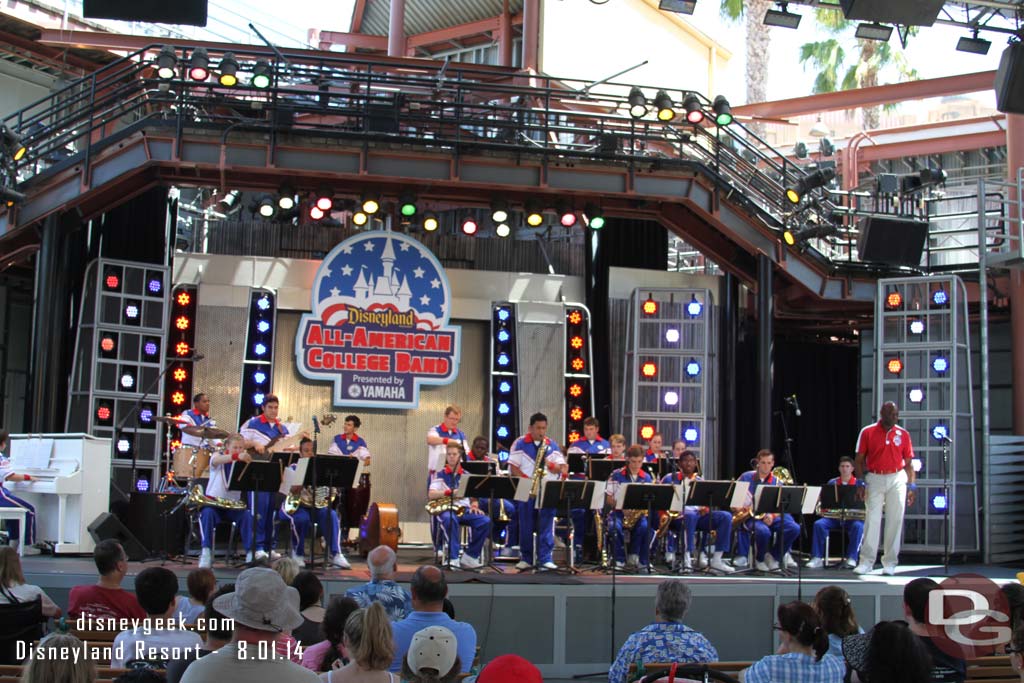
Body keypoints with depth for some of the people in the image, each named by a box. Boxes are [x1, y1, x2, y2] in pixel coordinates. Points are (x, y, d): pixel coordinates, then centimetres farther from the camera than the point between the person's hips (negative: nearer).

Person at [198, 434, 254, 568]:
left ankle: (251, 553, -21)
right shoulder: (217, 457, -1)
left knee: (247, 516, -27)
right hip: (213, 501, -2)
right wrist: (237, 457, -49)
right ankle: (206, 553, -32)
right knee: (207, 513, -33)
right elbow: (217, 460, -29)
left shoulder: (243, 463, 4)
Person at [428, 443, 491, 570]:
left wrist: (474, 505, -6)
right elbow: (431, 495, -4)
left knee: (485, 521, -26)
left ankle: (470, 556, -15)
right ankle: (453, 558, -37)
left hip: (464, 509, 3)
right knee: (450, 519, -41)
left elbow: (473, 497, 18)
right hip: (446, 509, -3)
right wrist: (449, 492, -18)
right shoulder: (440, 474, 9)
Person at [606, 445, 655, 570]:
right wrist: (622, 508, -16)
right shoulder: (616, 475, 1)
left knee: (645, 526, -33)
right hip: (619, 512, -1)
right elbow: (609, 498, 0)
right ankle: (620, 560, -16)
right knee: (615, 527, -35)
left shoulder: (647, 478, 9)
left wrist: (645, 509, -13)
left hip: (639, 513, 1)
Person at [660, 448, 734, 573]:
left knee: (726, 516, -19)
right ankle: (686, 558, -38)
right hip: (677, 515, -5)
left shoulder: (700, 481, 20)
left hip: (698, 515, 5)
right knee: (691, 515, -41)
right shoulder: (670, 479, 6)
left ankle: (716, 559, -21)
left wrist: (705, 508, -6)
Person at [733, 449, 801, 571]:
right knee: (764, 531, -38)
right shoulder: (746, 477, 2)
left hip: (770, 517, 3)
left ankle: (773, 556, 0)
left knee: (794, 528, -23)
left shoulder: (777, 482, 8)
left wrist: (771, 515, -18)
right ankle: (759, 560, -5)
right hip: (750, 516, -3)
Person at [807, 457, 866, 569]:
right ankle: (817, 558, -21)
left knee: (858, 526, -35)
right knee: (819, 524, -24)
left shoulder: (859, 484, 5)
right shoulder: (832, 483, 12)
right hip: (834, 516, 2)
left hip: (853, 517, -2)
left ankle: (852, 558, -25)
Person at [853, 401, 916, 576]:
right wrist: (861, 483, -6)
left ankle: (890, 563, 8)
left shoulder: (903, 434, 6)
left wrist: (911, 486, 2)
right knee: (872, 520, -4)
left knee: (895, 520, 1)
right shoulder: (867, 432, 0)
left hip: (897, 479, 2)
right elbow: (859, 460, 2)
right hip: (874, 479, -2)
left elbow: (908, 463, 9)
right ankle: (866, 561, -1)